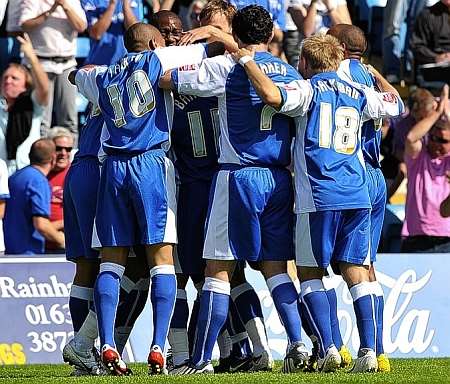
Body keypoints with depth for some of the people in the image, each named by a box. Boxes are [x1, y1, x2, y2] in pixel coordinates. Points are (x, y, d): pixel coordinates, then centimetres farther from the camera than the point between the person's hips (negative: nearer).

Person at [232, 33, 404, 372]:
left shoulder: (308, 90, -1)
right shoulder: (360, 95, 15)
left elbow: (272, 95, -21)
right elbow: (397, 105, 33)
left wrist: (247, 60, -8)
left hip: (317, 197, -4)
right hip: (357, 195, 4)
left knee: (310, 272, 6)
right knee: (356, 272, 6)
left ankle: (328, 348, -6)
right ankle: (369, 351, -3)